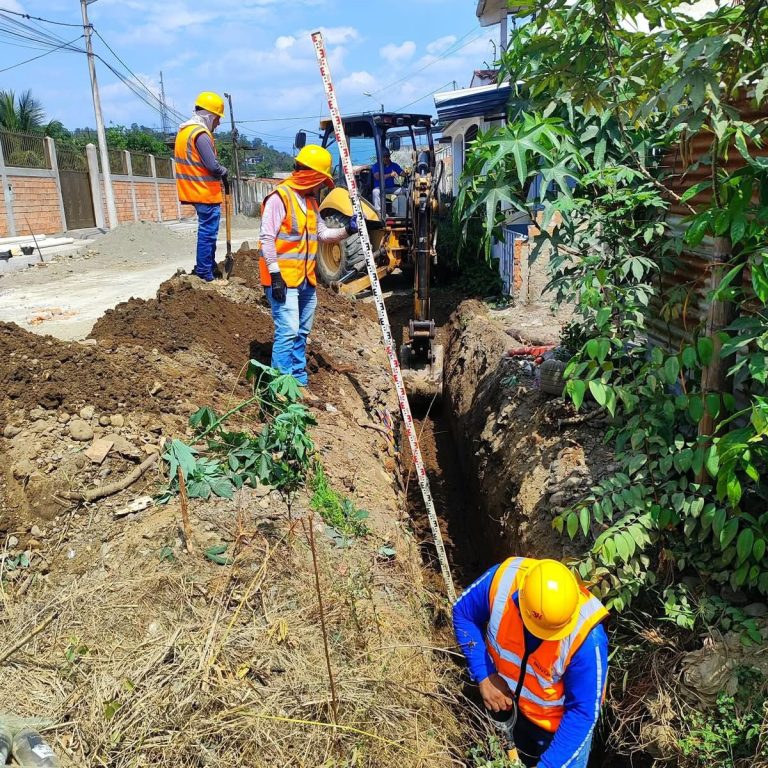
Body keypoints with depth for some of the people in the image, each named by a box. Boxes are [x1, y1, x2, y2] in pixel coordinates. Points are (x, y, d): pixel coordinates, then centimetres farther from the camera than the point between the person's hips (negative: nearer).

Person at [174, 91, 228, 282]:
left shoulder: (184, 130, 14)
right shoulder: (201, 134, -17)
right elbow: (213, 166, -23)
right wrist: (224, 172, -2)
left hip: (194, 190, 10)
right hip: (207, 193, -10)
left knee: (206, 231, 19)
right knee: (207, 233, -4)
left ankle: (206, 268, 26)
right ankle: (204, 275, 0)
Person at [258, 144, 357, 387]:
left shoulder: (310, 200, 16)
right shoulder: (279, 197, -11)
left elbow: (322, 234, 19)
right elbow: (267, 239, -15)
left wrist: (347, 230, 3)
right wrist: (275, 274, -19)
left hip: (306, 280, 9)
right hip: (284, 279, -9)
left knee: (302, 332, 13)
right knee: (287, 331, -13)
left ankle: (299, 380, 23)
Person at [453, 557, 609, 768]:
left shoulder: (587, 636, -38)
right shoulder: (503, 580, -32)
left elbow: (582, 711, -25)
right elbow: (463, 613, -12)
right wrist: (484, 676, -18)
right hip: (506, 704, 3)